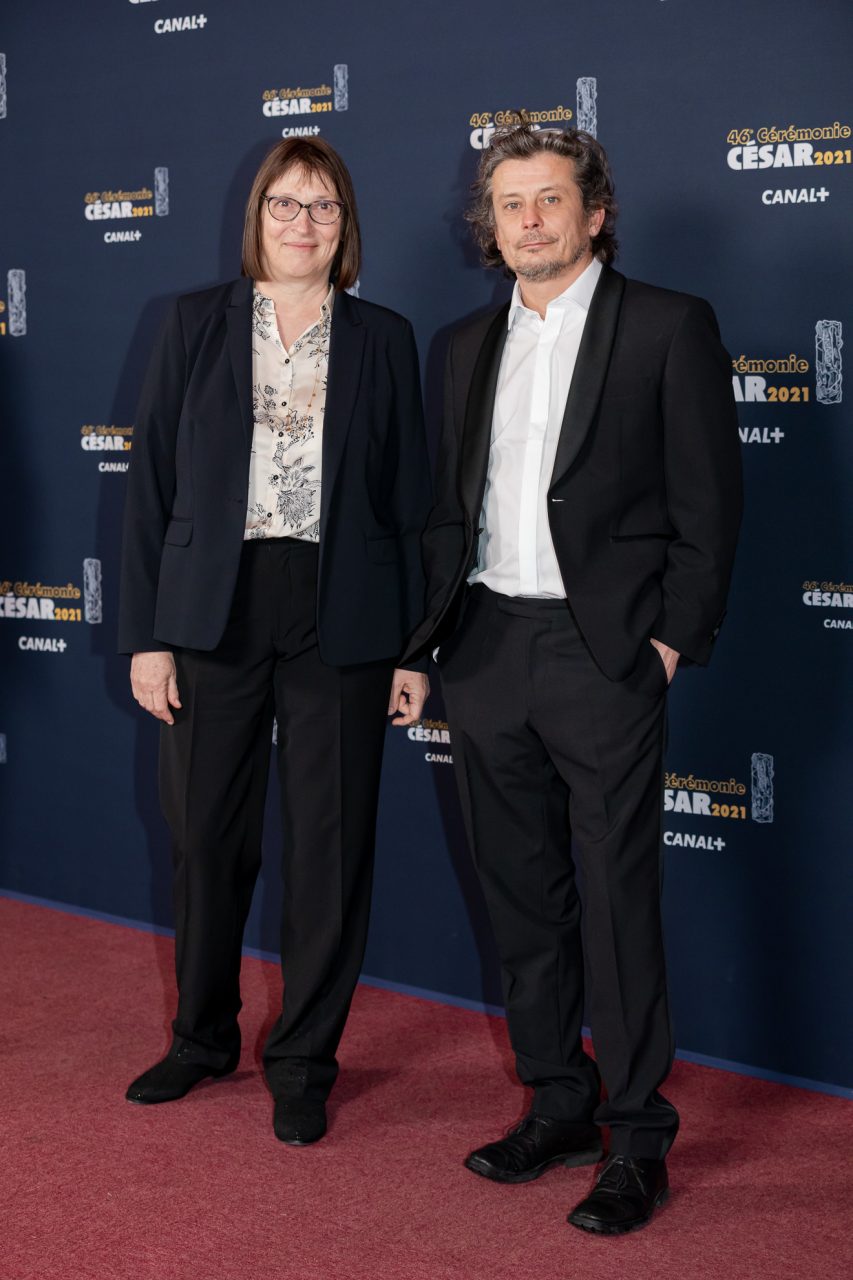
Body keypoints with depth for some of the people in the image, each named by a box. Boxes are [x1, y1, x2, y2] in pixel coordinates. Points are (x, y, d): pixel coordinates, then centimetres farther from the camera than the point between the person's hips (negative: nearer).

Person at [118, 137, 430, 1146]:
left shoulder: (383, 340, 6)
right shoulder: (195, 326, 5)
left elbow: (409, 502, 6)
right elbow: (152, 484, 3)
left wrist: (413, 647, 2)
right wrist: (145, 633, -3)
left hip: (342, 624, 0)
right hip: (215, 613, 0)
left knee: (330, 846, 4)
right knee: (207, 836, 8)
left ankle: (304, 1062, 19)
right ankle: (203, 1036, 29)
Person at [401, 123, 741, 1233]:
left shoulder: (669, 327, -1)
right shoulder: (471, 346, 15)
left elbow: (708, 499, -4)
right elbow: (448, 502, 17)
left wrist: (675, 636, -10)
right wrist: (434, 630, 6)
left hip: (602, 652, -5)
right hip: (485, 647, 6)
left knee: (618, 902, -2)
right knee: (522, 895, 11)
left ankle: (638, 1141, 8)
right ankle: (560, 1108, 24)